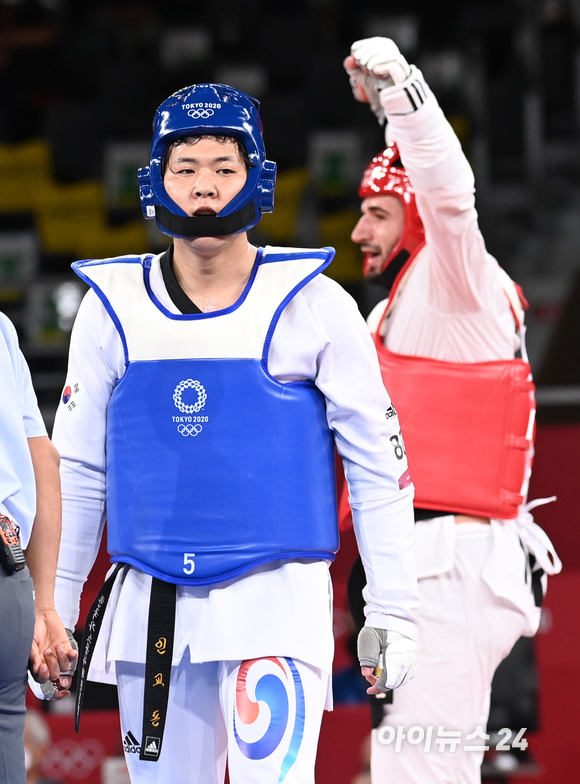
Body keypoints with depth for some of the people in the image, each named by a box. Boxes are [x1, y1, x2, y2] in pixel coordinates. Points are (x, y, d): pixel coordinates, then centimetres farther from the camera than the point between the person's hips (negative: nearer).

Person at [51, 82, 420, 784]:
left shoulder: (311, 305, -2)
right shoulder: (113, 306, 6)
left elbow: (377, 460, 3)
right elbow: (76, 467, 13)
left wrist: (391, 612, 1)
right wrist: (52, 611, 11)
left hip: (275, 598, -3)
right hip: (151, 606, 3)